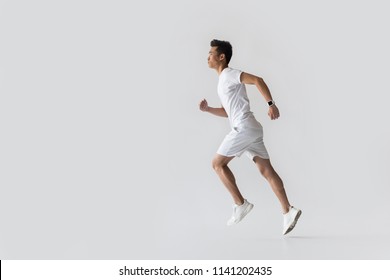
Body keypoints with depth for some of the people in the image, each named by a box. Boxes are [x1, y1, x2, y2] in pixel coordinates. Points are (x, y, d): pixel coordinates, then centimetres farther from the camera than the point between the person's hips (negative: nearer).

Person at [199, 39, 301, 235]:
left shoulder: (229, 74, -3)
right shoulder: (223, 80, 25)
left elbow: (257, 80, -16)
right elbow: (227, 112, 32)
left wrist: (271, 103, -26)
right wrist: (207, 109, 19)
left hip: (244, 128, -9)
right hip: (249, 130, 9)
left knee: (218, 163, 1)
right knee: (266, 170, 2)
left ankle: (240, 204, 1)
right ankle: (288, 211, -4)